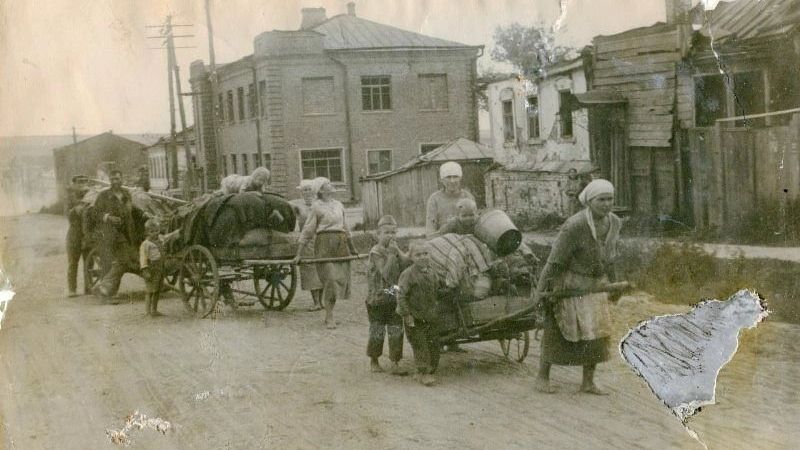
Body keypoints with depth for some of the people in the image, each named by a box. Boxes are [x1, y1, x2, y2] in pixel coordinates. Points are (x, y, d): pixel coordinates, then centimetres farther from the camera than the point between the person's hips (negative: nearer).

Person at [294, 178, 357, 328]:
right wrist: (300, 253, -5)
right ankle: (329, 318, -5)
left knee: (341, 279, 3)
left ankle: (329, 313, 16)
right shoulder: (317, 206, -3)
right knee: (330, 279, -10)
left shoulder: (339, 205, 15)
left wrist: (352, 248, 30)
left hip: (340, 244, 6)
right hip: (324, 244, -6)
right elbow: (308, 230, -3)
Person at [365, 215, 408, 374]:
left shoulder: (395, 249, 9)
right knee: (377, 331, 6)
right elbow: (385, 273, -23)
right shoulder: (376, 252, -12)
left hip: (394, 299, 5)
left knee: (396, 331, 2)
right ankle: (373, 362, 23)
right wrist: (391, 254, -25)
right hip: (377, 299, -5)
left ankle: (395, 363, 7)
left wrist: (398, 251, -17)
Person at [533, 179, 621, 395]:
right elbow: (555, 259, -22)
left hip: (594, 284, 6)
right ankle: (542, 377, 17)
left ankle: (588, 382, 12)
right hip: (568, 283, -6)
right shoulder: (574, 226, -28)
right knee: (558, 331, 2)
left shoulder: (613, 222, -7)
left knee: (596, 332, 3)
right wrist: (541, 290, -17)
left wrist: (611, 283, 17)